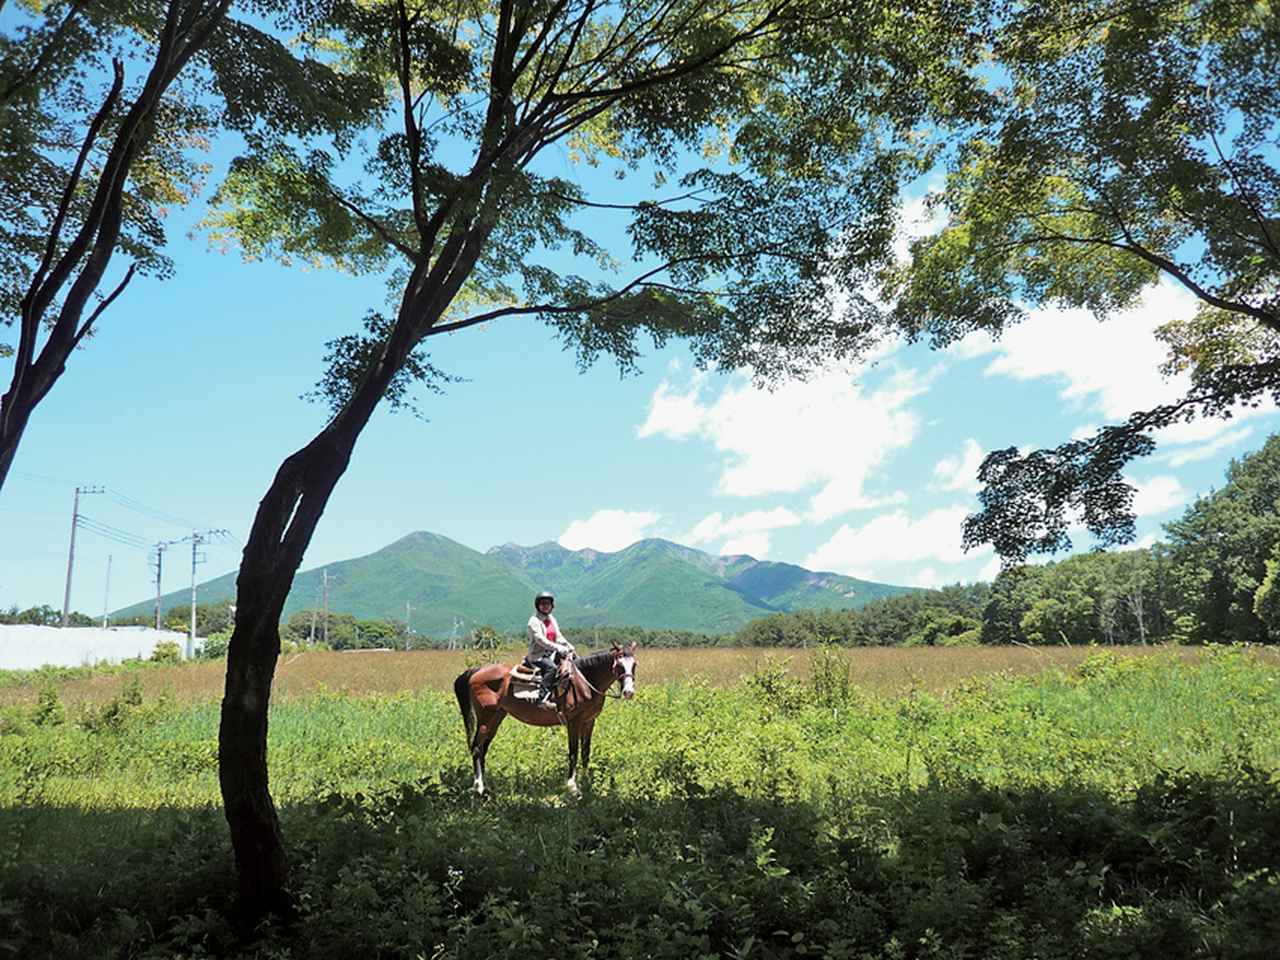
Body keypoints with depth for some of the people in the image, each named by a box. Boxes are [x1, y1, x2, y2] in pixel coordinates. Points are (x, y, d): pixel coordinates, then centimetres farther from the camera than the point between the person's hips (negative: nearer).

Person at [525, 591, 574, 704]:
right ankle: (542, 697, -36)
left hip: (551, 654, 8)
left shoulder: (552, 619, 16)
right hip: (537, 656, -8)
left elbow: (559, 637, 15)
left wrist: (570, 647, -2)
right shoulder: (534, 621, -8)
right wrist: (558, 648, -26)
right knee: (551, 667, -33)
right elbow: (540, 640, -19)